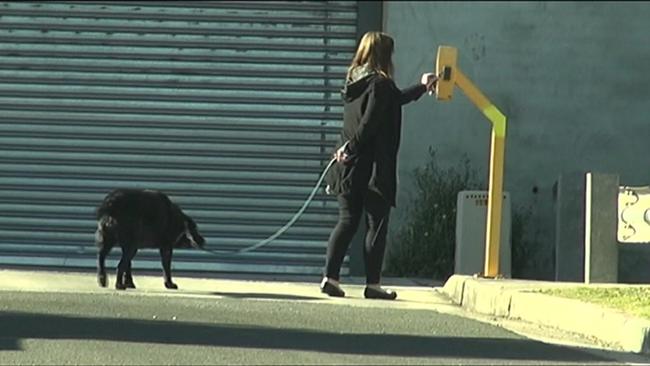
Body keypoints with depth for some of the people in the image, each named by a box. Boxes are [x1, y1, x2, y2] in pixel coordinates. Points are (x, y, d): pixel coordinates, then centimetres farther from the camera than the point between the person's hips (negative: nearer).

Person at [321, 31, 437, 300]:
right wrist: (351, 148, -10)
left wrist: (421, 88, 42)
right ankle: (373, 284, 2)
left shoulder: (355, 83, 14)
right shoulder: (380, 84, -12)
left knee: (347, 221, 9)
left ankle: (330, 277, 0)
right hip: (374, 169, -7)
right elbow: (369, 124, -22)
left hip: (348, 168, 7)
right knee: (377, 225, 0)